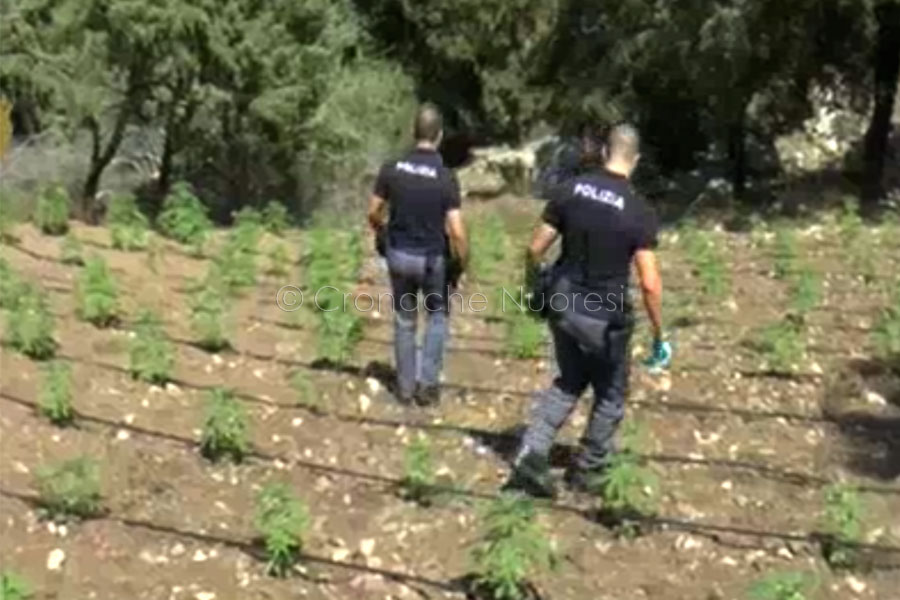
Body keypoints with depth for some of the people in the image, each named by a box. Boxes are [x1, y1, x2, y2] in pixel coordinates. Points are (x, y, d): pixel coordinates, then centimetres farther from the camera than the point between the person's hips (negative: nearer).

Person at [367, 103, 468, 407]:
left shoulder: (392, 168, -10)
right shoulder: (446, 177, -19)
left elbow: (373, 213, 0)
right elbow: (457, 232, -21)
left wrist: (383, 236, 20)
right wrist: (462, 262, -3)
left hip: (399, 254, 2)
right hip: (433, 258, -2)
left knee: (405, 320, 20)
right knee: (437, 316, 22)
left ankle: (405, 386, 27)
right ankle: (427, 384, 19)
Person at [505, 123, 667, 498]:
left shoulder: (570, 190, -6)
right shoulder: (638, 212, -15)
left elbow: (535, 249, -1)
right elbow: (649, 284, -16)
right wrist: (659, 335, -3)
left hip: (563, 307, 4)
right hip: (605, 318, -4)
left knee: (569, 382, 25)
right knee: (610, 395, 19)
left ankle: (532, 454, 9)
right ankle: (586, 472, 29)